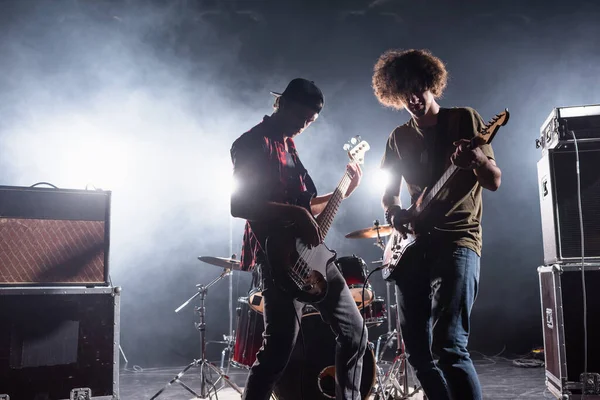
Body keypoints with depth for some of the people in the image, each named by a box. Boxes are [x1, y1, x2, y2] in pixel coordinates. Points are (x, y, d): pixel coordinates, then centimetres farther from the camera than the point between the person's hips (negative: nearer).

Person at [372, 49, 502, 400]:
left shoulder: (464, 119, 2)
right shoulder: (399, 137, 15)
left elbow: (494, 181, -2)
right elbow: (388, 192, 22)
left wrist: (477, 159, -24)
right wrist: (393, 213, -1)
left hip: (457, 239, -5)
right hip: (414, 245, 6)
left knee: (449, 343, -22)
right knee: (418, 349, 6)